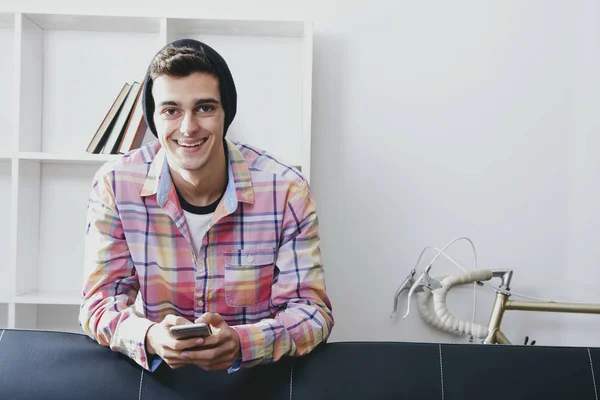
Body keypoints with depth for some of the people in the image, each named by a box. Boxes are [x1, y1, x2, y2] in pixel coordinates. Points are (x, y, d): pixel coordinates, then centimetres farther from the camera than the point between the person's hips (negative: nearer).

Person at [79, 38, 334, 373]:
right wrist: (150, 339, -27)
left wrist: (241, 342, -29)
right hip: (152, 373, 1)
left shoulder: (286, 190, -12)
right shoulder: (114, 186, -9)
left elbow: (312, 309, -11)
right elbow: (100, 303, -6)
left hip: (258, 372, 0)